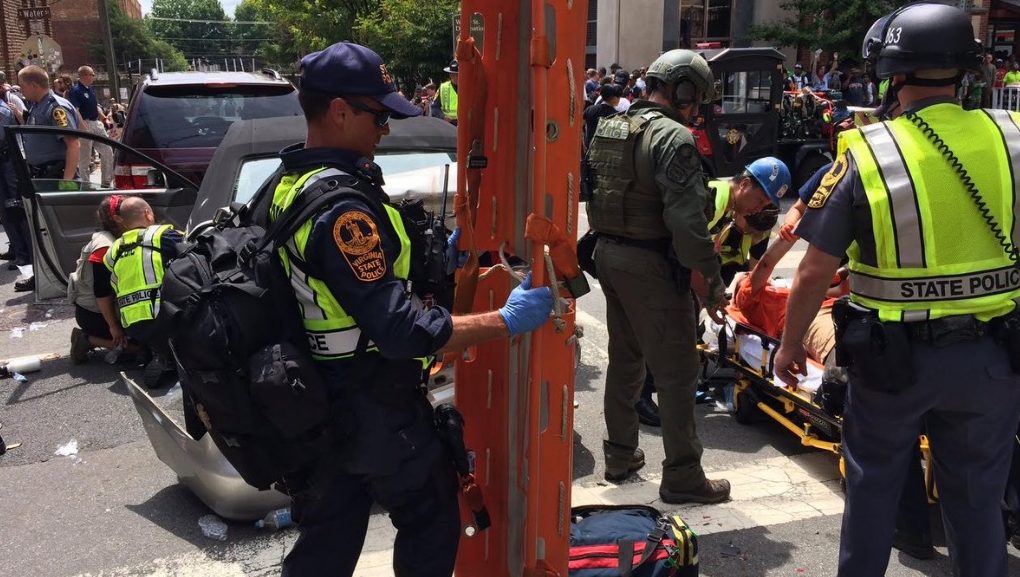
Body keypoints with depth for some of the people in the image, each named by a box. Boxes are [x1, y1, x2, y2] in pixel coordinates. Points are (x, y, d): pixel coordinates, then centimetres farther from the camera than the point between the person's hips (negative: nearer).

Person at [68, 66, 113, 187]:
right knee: (84, 158, -2)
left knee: (107, 151, 10)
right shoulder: (75, 91, -12)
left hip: (96, 123, 9)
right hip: (85, 124, -9)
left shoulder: (91, 89, 15)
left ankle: (106, 182, 18)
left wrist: (104, 118, 10)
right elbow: (75, 111, -19)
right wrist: (84, 128, -25)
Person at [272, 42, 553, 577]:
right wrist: (507, 321, -21)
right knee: (432, 520, 14)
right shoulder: (340, 207, -27)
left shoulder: (290, 186, 4)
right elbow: (399, 329, -29)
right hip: (373, 410, -9)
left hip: (322, 404, 9)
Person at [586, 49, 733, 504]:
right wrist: (712, 280, -17)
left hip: (608, 255, 9)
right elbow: (687, 220, -23)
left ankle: (620, 455, 31)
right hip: (651, 265, -9)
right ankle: (681, 476, 12)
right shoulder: (674, 138, -17)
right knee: (676, 372, 2)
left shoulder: (610, 128, 10)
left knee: (624, 359, 20)